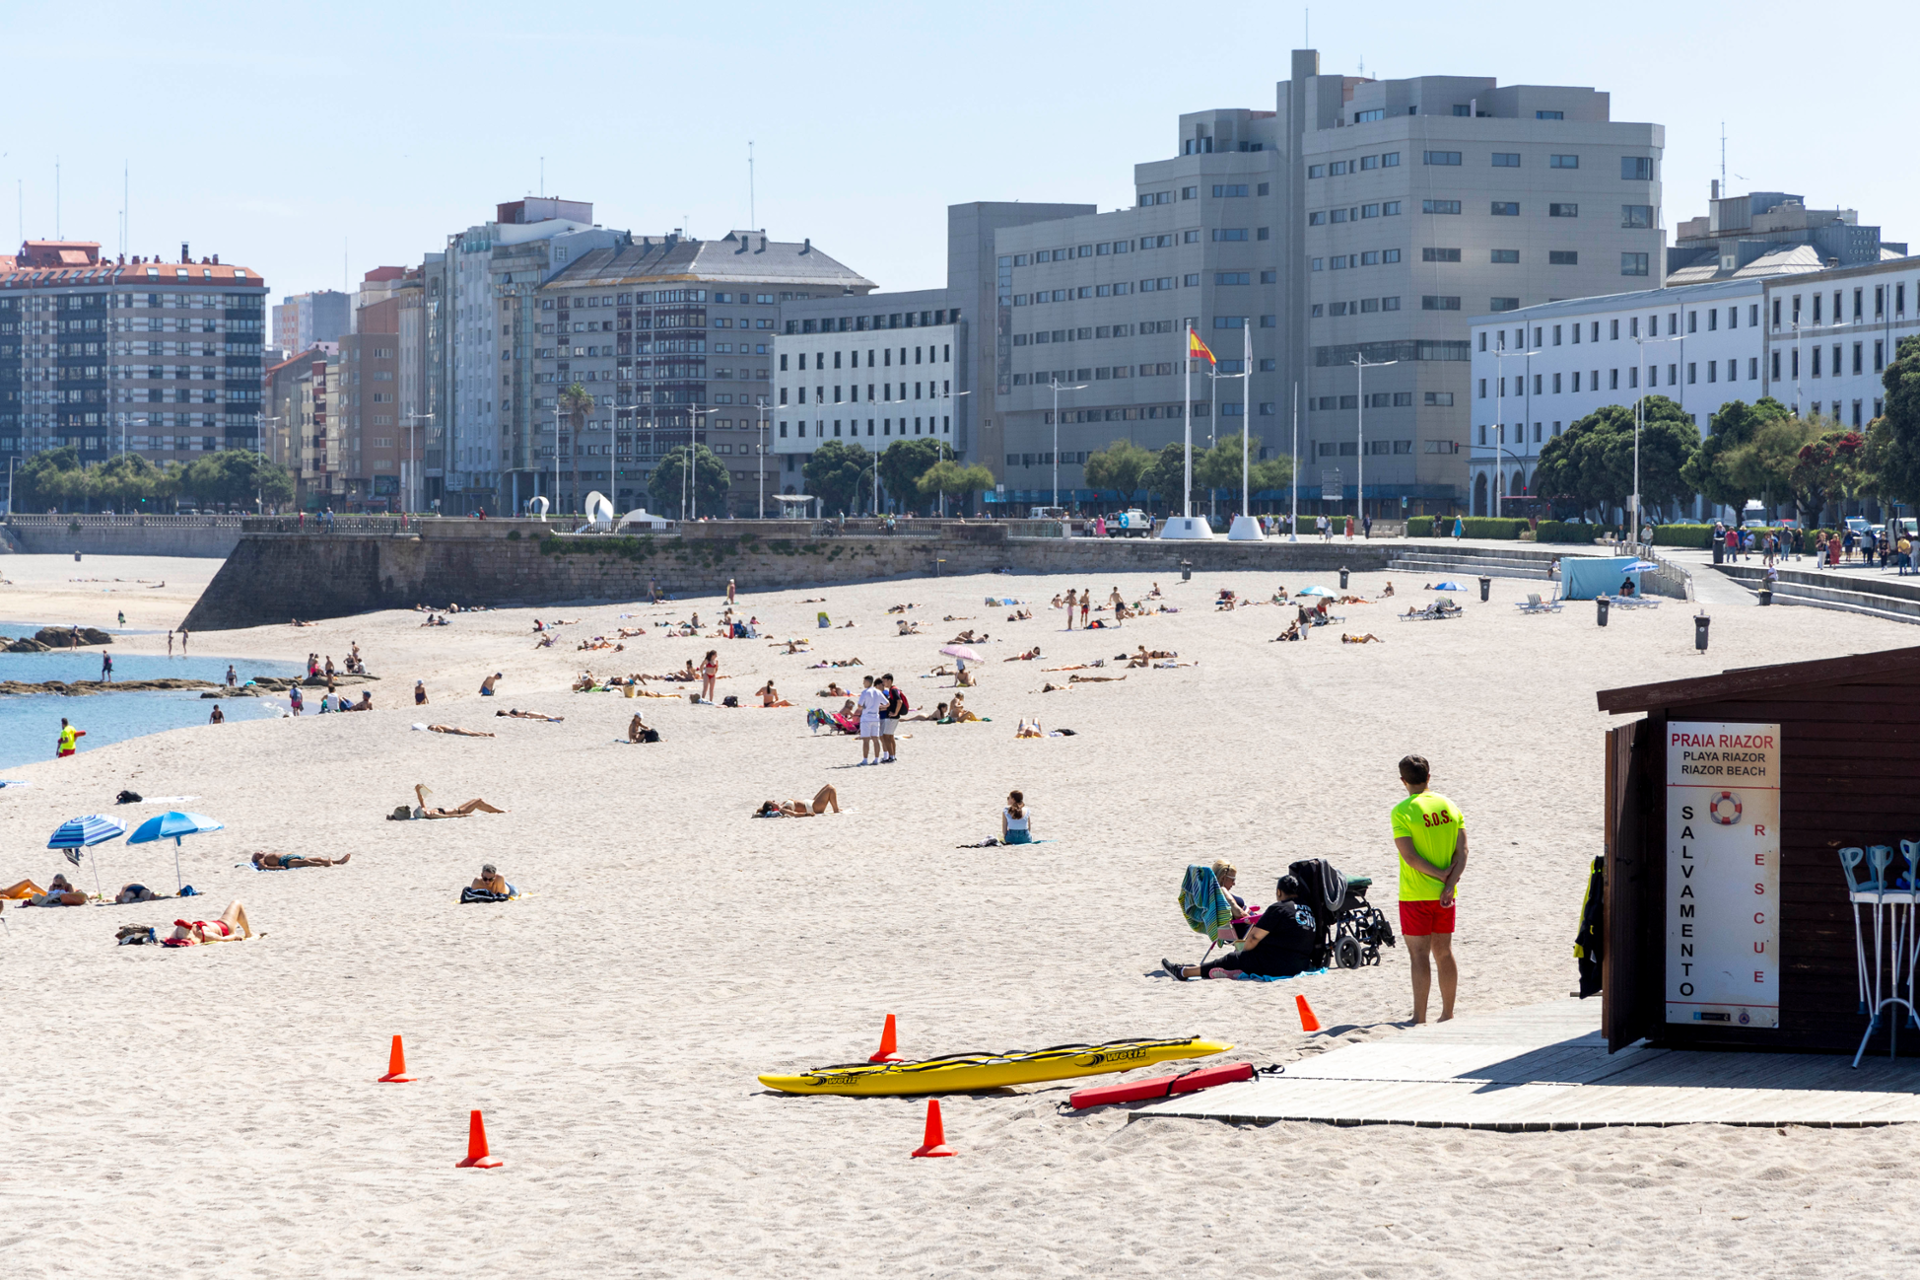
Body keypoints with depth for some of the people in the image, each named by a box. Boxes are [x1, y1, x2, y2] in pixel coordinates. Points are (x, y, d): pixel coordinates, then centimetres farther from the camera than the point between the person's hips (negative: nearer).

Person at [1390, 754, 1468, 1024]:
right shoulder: (1449, 806, 4)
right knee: (1443, 952, 13)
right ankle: (1447, 1014, 19)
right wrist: (1450, 883, -6)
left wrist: (1440, 874, -8)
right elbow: (1462, 851, -1)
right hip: (1444, 893, 5)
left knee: (1419, 955, -3)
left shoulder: (1402, 812, -12)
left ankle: (1419, 1018, -2)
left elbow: (1410, 856, -17)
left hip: (1415, 895, -5)